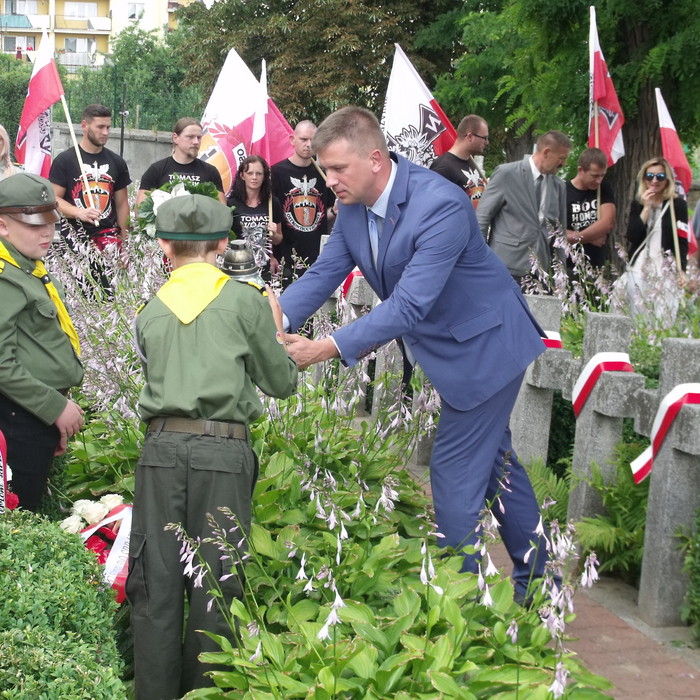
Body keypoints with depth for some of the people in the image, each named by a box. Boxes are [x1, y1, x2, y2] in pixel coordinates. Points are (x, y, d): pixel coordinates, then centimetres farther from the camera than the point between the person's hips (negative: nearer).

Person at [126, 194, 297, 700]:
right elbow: (281, 382, 8)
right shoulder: (246, 301, 3)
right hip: (224, 449, -2)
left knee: (156, 583, 7)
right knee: (214, 588, 5)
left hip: (161, 447, 3)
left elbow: (159, 376, 15)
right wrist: (274, 334, 26)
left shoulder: (151, 312, 12)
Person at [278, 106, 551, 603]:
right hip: (442, 344, 9)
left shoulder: (441, 206, -33)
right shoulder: (354, 206, -7)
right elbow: (324, 274, -4)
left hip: (484, 345, -9)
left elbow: (408, 306, -38)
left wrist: (326, 350, -42)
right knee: (494, 460, 19)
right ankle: (534, 581, 36)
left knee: (455, 471, -5)